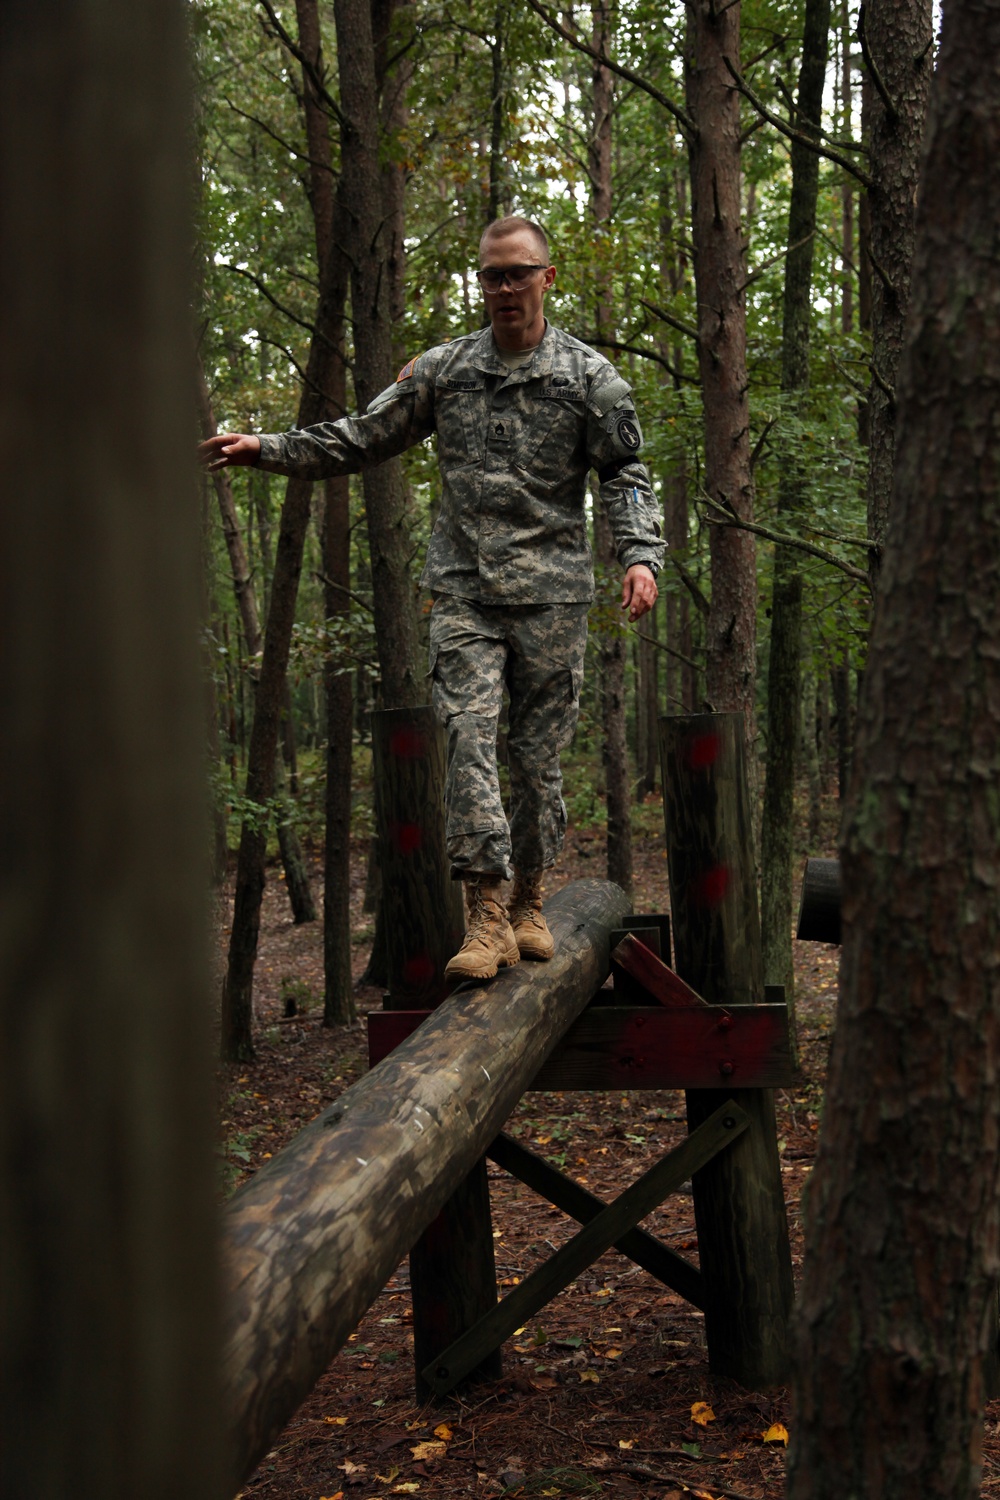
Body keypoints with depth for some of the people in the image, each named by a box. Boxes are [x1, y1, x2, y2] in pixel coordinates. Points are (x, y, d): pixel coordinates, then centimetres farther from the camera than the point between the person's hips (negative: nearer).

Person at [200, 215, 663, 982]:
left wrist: (641, 554, -14)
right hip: (464, 591, 1)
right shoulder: (442, 369, 10)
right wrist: (266, 449, 6)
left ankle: (529, 904, 20)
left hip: (552, 594, -1)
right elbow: (362, 439, 14)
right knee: (469, 739, -13)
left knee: (539, 754, 4)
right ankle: (486, 918, -12)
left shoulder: (590, 376, 4)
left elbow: (626, 473, 2)